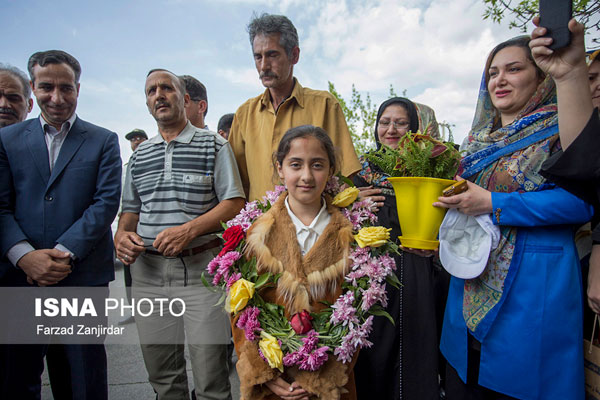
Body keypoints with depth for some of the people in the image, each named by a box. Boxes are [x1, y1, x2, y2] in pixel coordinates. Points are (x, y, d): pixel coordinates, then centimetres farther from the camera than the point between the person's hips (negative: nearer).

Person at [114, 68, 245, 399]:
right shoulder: (140, 155, 16)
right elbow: (131, 210, 19)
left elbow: (234, 203, -5)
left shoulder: (214, 146, 1)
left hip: (201, 267, -4)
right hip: (147, 269, 5)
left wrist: (189, 229, -18)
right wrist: (121, 235, -2)